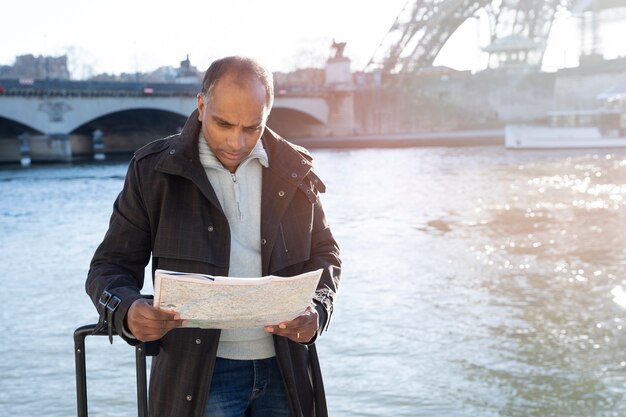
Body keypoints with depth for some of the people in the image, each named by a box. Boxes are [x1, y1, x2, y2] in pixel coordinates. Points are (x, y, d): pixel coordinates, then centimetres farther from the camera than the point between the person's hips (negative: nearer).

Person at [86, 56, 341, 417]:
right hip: (198, 376, -2)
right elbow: (110, 267, -1)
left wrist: (317, 311, -8)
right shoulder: (154, 169, -3)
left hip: (285, 370, 3)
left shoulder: (294, 170, 4)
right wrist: (128, 312, -24)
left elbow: (325, 253, 13)